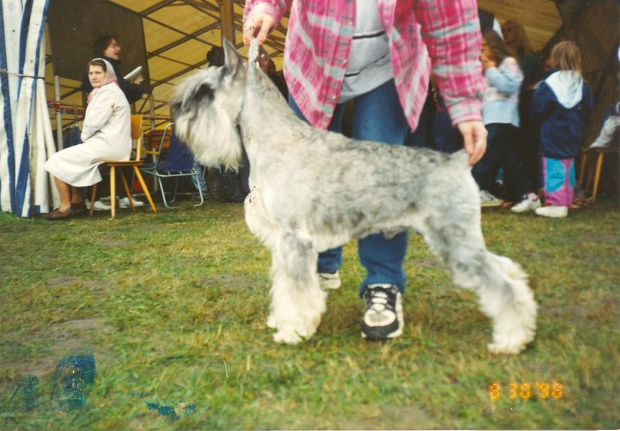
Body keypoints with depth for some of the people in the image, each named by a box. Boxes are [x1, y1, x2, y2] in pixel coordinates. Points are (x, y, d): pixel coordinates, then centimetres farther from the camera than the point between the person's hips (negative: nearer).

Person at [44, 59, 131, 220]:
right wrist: (86, 137, 5)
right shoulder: (104, 91, 20)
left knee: (58, 161, -7)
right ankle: (77, 201, 16)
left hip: (108, 146, -10)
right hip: (109, 144, 10)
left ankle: (65, 207, -2)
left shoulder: (108, 92, -13)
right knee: (68, 159, 18)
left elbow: (93, 123, -18)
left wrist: (84, 136, 0)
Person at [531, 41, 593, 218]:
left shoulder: (550, 83, -16)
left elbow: (538, 109, -16)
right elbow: (588, 110, 11)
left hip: (553, 136, -7)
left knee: (553, 169, -3)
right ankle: (566, 201, 22)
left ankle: (556, 204, -3)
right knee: (568, 168, 15)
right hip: (572, 135, 7)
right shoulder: (582, 84, 5)